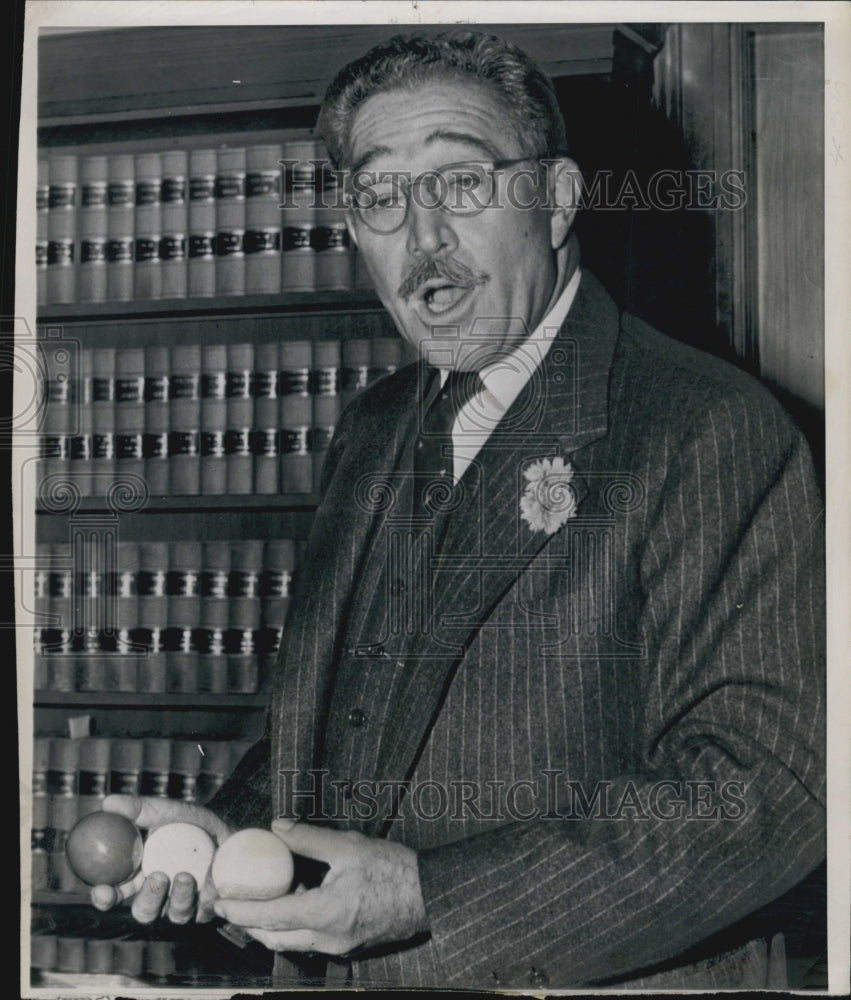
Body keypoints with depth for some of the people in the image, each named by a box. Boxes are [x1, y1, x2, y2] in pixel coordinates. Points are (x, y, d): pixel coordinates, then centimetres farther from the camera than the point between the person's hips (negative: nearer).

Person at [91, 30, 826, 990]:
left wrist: (427, 895, -26)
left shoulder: (716, 432, -15)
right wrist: (232, 826, -4)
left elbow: (763, 782, -23)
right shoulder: (371, 431, 7)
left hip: (594, 979, -6)